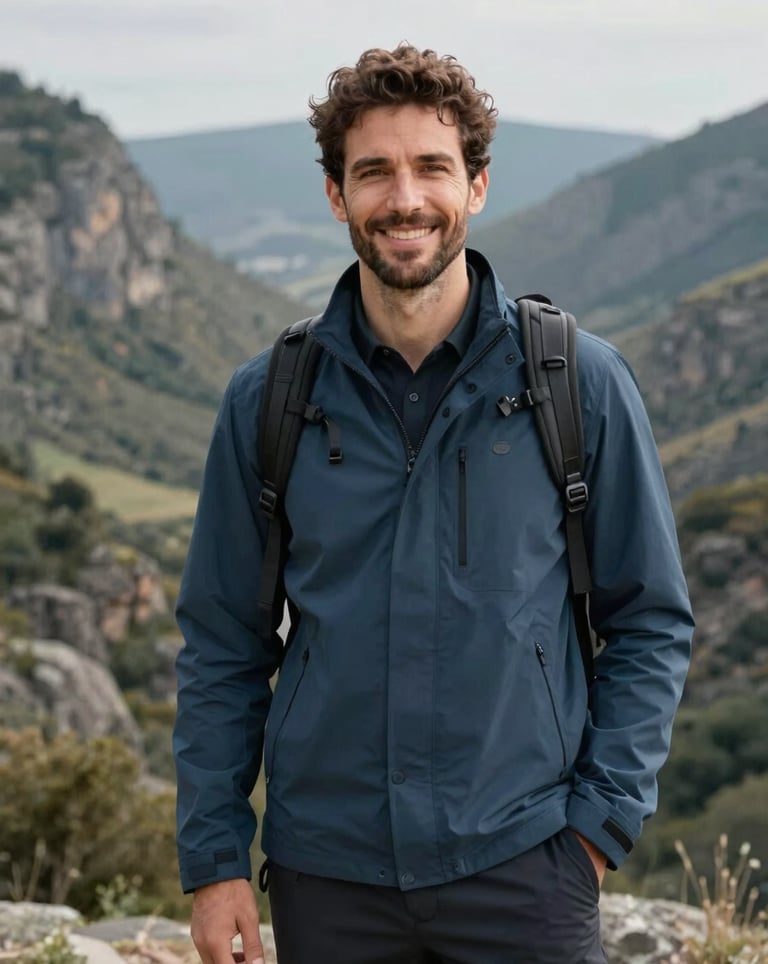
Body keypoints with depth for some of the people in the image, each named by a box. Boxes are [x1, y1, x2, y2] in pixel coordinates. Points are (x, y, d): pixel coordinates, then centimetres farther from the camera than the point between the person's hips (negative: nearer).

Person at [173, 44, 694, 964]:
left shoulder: (581, 382, -2)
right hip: (327, 878, 2)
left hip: (522, 865, -1)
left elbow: (652, 620, 3)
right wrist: (212, 858, 2)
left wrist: (600, 820, -4)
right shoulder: (265, 401, 1)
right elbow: (222, 646, 6)